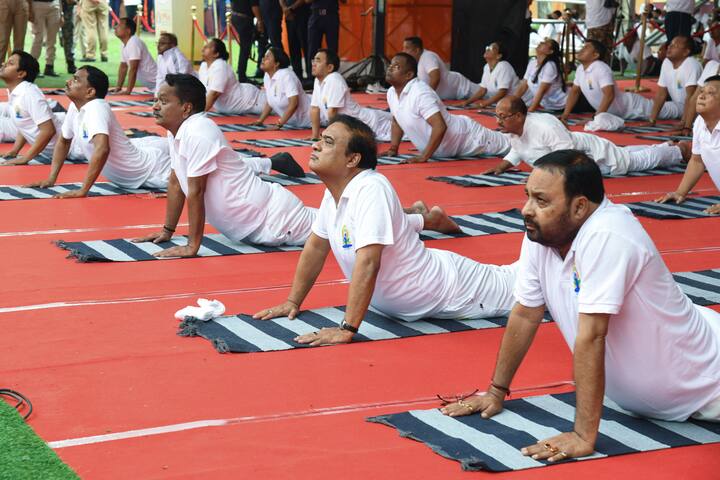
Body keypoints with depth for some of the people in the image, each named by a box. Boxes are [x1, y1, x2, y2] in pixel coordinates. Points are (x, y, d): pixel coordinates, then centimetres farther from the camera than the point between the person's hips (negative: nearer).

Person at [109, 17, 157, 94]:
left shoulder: (134, 43, -21)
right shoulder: (125, 44, 8)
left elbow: (133, 69, -26)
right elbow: (123, 67, 17)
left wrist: (127, 91, -27)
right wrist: (118, 87, 14)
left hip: (155, 81, -9)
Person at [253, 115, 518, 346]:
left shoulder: (372, 189, -34)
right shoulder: (334, 190, -9)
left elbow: (367, 263, -39)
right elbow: (316, 246, 3)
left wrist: (346, 329, -40)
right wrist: (293, 302, 5)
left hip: (444, 294, -7)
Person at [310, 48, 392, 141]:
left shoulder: (334, 80, -27)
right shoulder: (318, 80, 1)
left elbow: (332, 112, -26)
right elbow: (315, 109, 6)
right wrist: (315, 136, 3)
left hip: (367, 121, -8)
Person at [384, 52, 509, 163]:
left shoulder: (420, 92, -31)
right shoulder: (391, 93, -4)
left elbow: (440, 127, -38)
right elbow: (397, 122, 15)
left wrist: (424, 157, -37)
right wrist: (393, 149, 3)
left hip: (463, 136, -8)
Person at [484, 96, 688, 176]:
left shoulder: (544, 126, -40)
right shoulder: (512, 131, -13)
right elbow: (516, 152, 7)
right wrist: (501, 166, -10)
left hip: (593, 154, -8)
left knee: (636, 160, 14)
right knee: (626, 155, 30)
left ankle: (681, 150, 38)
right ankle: (668, 148, 52)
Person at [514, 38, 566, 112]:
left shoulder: (550, 66, -19)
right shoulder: (532, 63, 3)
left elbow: (542, 91, -24)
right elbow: (523, 85, 3)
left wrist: (530, 111, -28)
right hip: (545, 106, 6)